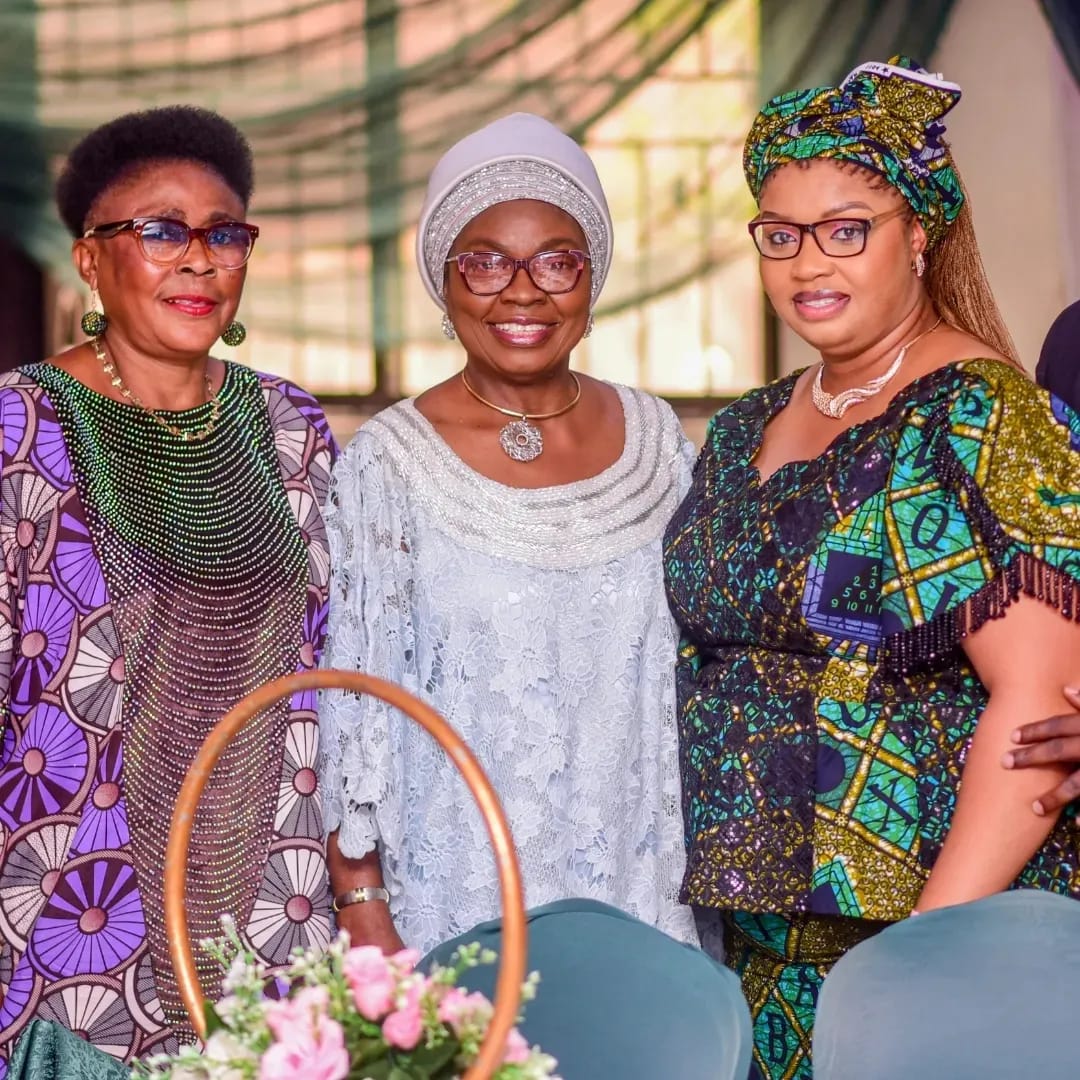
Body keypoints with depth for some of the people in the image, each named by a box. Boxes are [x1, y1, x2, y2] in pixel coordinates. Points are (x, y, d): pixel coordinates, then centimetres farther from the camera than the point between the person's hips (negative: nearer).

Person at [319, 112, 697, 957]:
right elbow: (354, 704, -6)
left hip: (635, 908, 3)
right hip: (452, 913, -3)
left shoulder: (655, 440, 5)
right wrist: (363, 912, -9)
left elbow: (694, 680, 12)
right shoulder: (391, 464, -6)